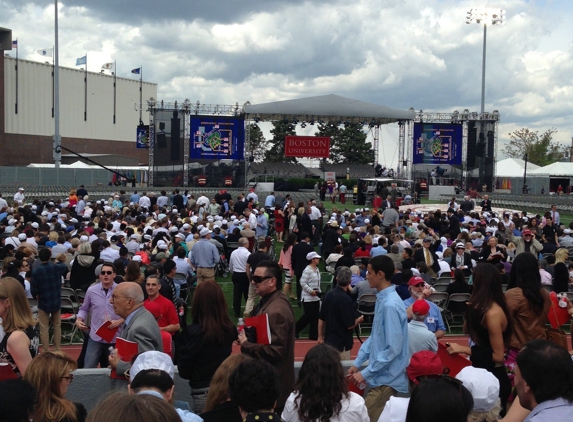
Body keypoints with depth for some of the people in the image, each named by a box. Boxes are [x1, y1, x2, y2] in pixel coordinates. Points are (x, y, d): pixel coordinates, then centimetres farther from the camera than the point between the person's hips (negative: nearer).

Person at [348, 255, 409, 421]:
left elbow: (393, 348, -23)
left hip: (386, 380, -9)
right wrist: (357, 363, 12)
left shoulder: (390, 305, -23)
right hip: (382, 376, 9)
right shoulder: (382, 299, 6)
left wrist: (366, 373, -18)